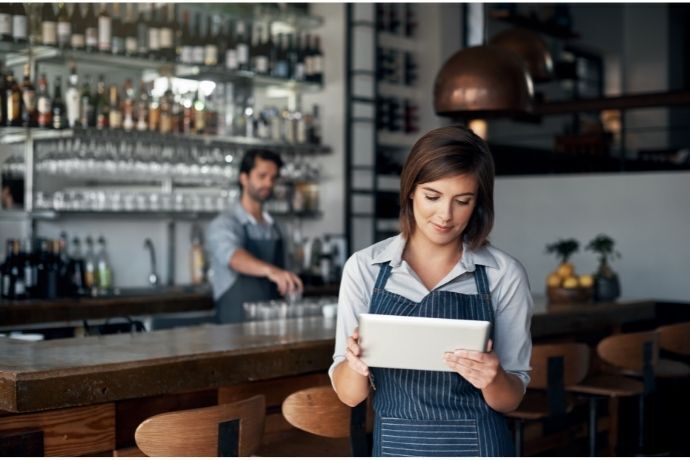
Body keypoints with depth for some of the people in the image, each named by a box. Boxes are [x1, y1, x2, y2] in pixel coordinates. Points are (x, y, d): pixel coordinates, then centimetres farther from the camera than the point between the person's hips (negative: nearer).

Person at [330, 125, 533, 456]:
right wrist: (354, 363, -24)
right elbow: (349, 394, -4)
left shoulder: (504, 275, -8)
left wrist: (492, 379, -23)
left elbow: (511, 400, -2)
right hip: (395, 447, 1)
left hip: (478, 449, -1)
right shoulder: (364, 268, -6)